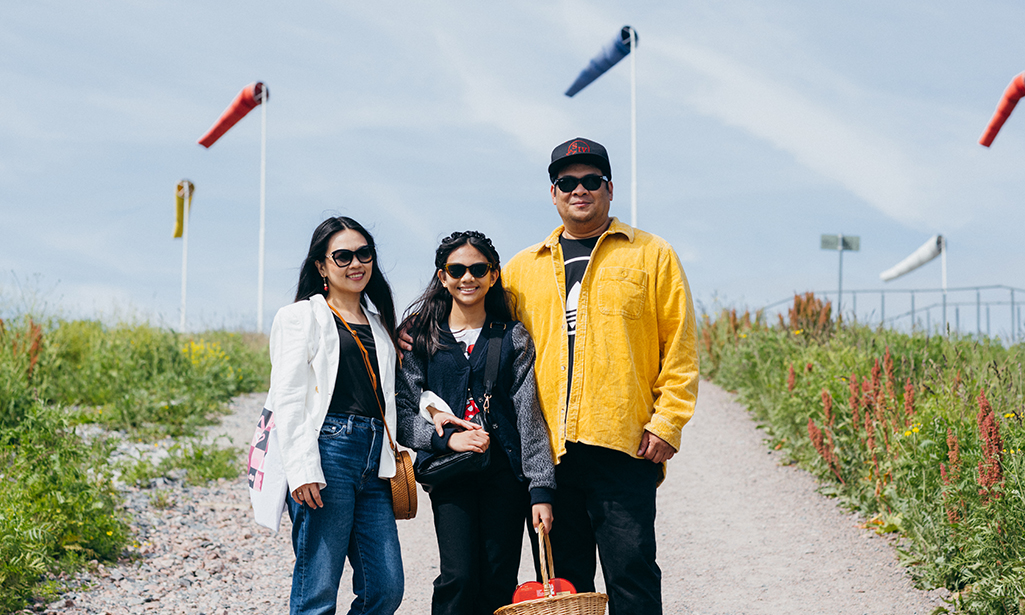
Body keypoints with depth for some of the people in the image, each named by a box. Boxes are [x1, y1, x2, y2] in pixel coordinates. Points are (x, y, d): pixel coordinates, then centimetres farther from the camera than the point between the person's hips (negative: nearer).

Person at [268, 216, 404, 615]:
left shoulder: (380, 324, 22)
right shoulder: (300, 317, 4)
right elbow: (288, 399, -6)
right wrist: (301, 470, -15)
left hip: (374, 462, 6)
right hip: (327, 455, -6)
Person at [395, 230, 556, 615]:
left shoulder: (513, 338, 8)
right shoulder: (419, 336, 8)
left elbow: (529, 415, 3)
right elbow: (401, 411, 5)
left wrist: (541, 489, -3)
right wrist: (447, 438, -12)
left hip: (505, 470, 1)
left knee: (499, 584, 0)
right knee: (459, 577, -13)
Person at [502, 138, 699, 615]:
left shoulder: (652, 256, 7)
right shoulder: (522, 269, 16)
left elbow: (680, 349, 3)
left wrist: (666, 423, -6)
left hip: (624, 445, -3)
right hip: (549, 451, 4)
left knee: (631, 572, -4)